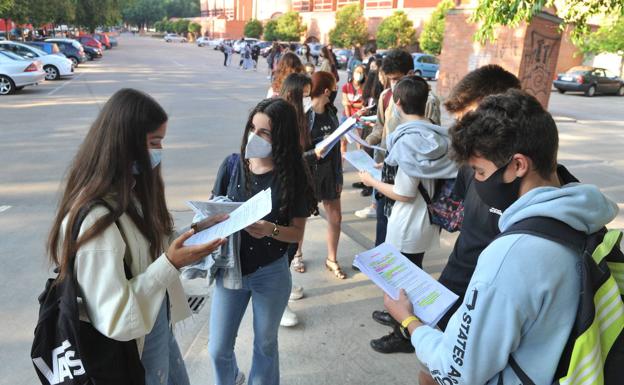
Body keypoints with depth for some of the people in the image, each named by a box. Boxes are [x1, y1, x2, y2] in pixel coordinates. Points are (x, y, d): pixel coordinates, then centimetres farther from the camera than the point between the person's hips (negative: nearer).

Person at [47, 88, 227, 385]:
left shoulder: (128, 191, -3)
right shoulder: (96, 219, -31)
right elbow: (113, 320, -29)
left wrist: (194, 232, -4)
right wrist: (170, 264, -30)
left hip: (158, 328, 8)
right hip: (132, 350, -8)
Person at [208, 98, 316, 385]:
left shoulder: (292, 176, -12)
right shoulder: (232, 165, -7)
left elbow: (297, 233, -9)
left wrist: (270, 230, -29)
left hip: (271, 274, -2)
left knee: (265, 344, 18)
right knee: (218, 349, 12)